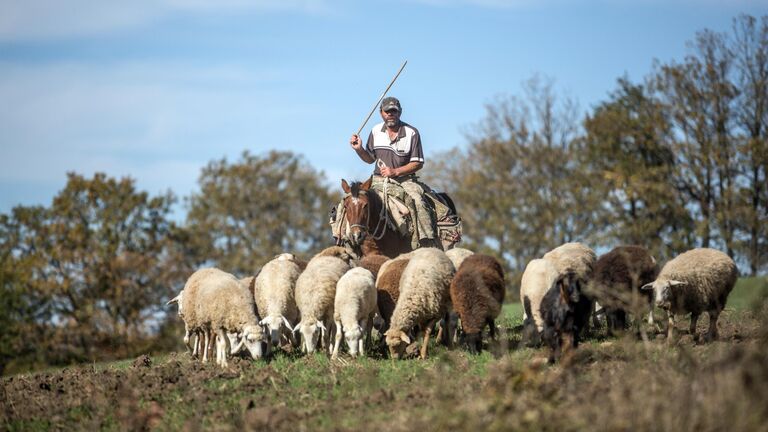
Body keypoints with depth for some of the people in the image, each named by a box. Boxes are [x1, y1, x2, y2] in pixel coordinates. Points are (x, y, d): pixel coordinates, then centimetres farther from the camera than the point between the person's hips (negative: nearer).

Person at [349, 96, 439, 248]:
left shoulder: (411, 133, -5)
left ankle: (429, 244, -30)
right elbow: (370, 159, 17)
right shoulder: (376, 131, 7)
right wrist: (359, 149, -4)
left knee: (418, 201, -29)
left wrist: (395, 171, -17)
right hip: (379, 179, 4)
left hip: (405, 179, -3)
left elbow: (418, 164, -5)